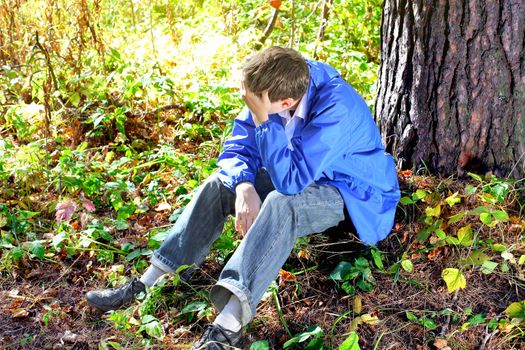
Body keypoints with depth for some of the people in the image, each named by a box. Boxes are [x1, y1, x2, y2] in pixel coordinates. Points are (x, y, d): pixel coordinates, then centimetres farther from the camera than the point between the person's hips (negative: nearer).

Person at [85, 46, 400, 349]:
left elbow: (289, 179, -38)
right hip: (302, 174, 7)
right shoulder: (274, 89, -14)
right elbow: (239, 149, -7)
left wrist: (262, 118, -41)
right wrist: (244, 187, -27)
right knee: (220, 184, -7)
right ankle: (145, 285, -8)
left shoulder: (337, 109, -34)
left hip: (350, 196, -7)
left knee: (280, 204, -36)